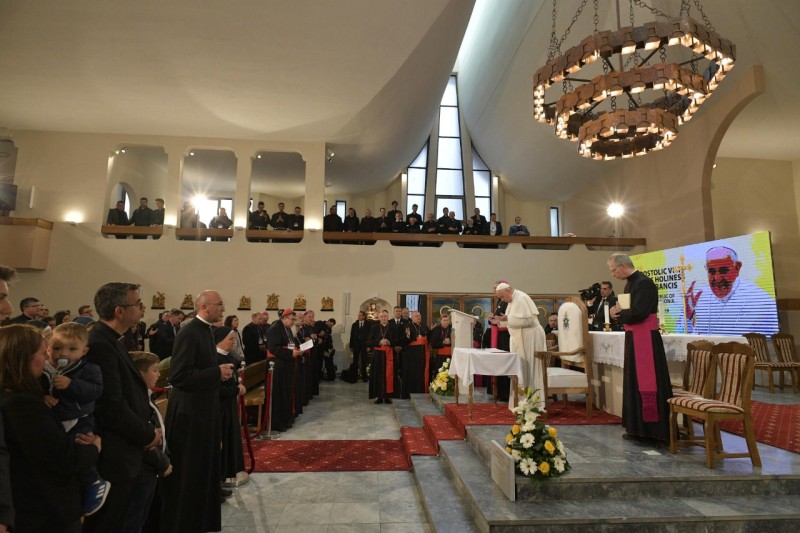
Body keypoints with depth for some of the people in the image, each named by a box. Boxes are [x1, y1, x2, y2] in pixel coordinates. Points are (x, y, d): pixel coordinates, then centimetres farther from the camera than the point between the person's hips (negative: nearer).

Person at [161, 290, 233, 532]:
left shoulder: (207, 330, 9)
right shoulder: (189, 332, -21)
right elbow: (178, 375, -26)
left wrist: (221, 370, 1)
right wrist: (217, 373, -23)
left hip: (204, 409, 10)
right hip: (190, 412, -10)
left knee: (204, 469, 21)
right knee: (187, 473, 6)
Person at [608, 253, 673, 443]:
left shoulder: (644, 283, -16)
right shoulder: (630, 283, 13)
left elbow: (638, 313, -24)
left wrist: (618, 313, -7)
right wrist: (619, 312, -3)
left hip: (646, 338, -10)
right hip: (633, 338, 10)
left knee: (647, 382, -3)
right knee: (634, 382, 13)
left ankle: (653, 427, 6)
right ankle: (638, 427, 22)